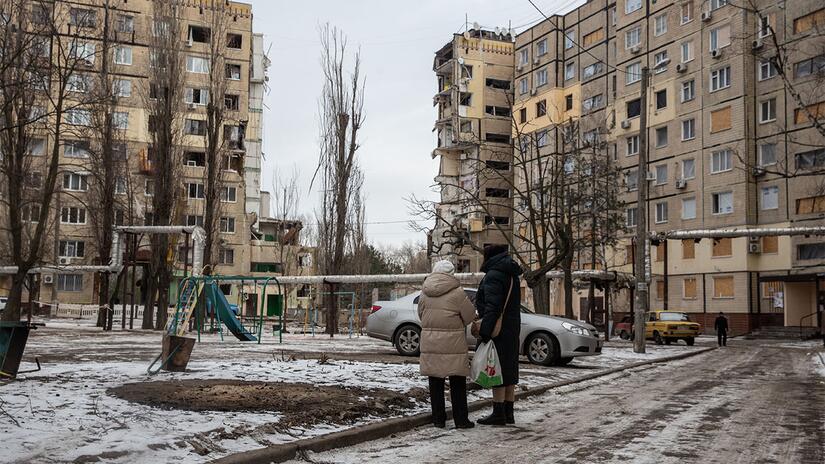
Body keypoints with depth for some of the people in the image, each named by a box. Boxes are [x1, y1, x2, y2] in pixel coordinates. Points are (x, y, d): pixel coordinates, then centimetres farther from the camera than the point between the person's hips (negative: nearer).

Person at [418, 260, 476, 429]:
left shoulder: (425, 293, 3)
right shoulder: (457, 293, -11)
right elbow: (470, 316, -4)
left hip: (430, 343, 4)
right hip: (453, 343, -4)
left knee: (435, 382, 11)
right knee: (457, 383, 6)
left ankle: (438, 418, 15)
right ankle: (461, 419, 9)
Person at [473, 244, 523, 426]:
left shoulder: (493, 275, -14)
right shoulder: (511, 274, 16)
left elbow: (492, 306, -23)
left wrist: (484, 331, -24)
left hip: (497, 332, -10)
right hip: (512, 330, 10)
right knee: (509, 371, 13)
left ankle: (498, 414, 0)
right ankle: (508, 413, 19)